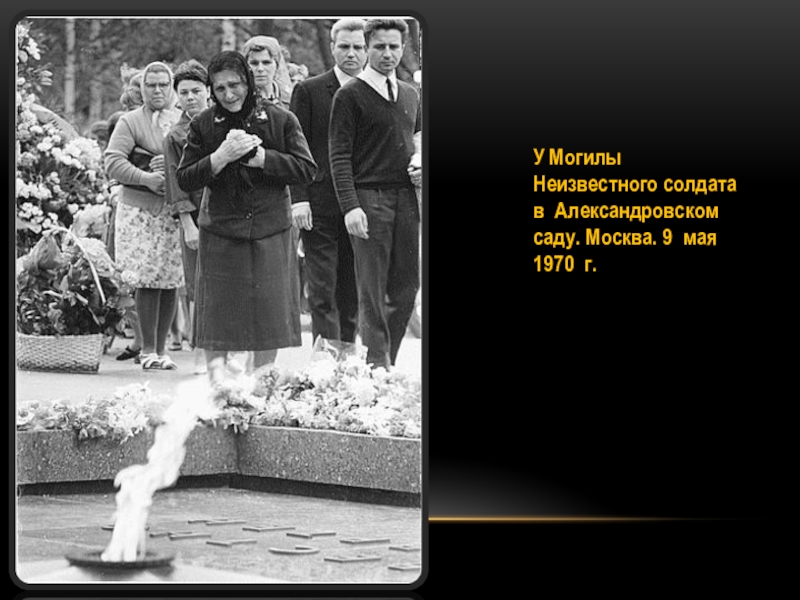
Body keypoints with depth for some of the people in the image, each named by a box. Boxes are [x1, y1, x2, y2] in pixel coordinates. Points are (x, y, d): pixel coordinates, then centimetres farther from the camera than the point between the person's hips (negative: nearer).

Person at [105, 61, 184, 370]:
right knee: (148, 280, -7)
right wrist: (146, 177, -19)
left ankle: (161, 348, 11)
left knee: (171, 281, 2)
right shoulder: (130, 122, 4)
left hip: (177, 210, 3)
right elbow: (113, 162, -6)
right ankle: (148, 349, 1)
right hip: (141, 209, -3)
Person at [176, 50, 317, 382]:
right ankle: (216, 373, -1)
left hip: (270, 232, 1)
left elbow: (307, 169, -4)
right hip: (220, 233, 0)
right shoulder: (202, 125, 2)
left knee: (270, 308, 4)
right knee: (217, 310, -6)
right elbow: (184, 180, 0)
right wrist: (220, 158, -16)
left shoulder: (281, 119, 1)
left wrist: (259, 156, -14)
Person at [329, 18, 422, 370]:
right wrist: (350, 206, -18)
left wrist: (420, 169, 6)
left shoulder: (409, 95, 17)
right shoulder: (349, 96, -2)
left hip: (405, 198, 6)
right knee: (372, 290, -4)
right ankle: (377, 364, 0)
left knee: (406, 287, 4)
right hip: (368, 198, -6)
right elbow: (339, 156, -8)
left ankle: (387, 359, 14)